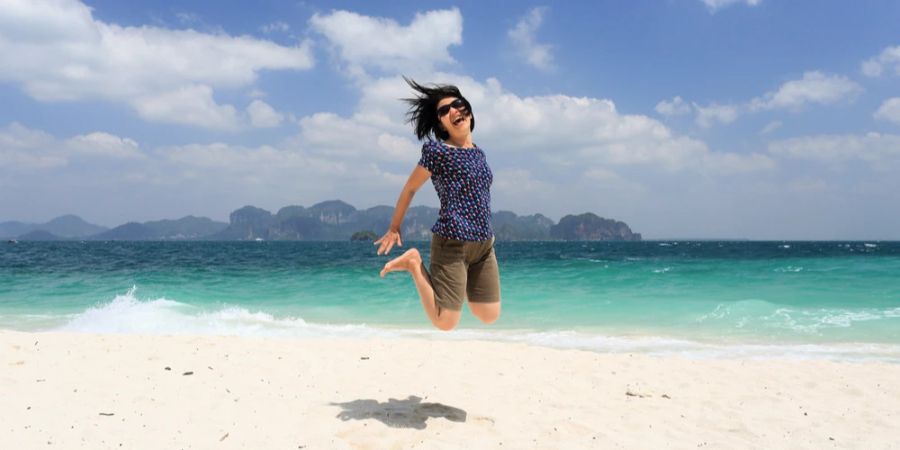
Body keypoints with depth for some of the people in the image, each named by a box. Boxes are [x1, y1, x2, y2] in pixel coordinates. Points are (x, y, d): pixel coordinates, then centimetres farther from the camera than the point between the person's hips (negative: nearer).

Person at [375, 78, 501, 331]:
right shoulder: (437, 150, -8)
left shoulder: (479, 153, 13)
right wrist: (394, 229, 8)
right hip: (452, 243, -7)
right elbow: (410, 188, 1)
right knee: (444, 323, -5)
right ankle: (414, 264, 10)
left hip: (484, 245, 7)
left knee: (490, 317, 9)